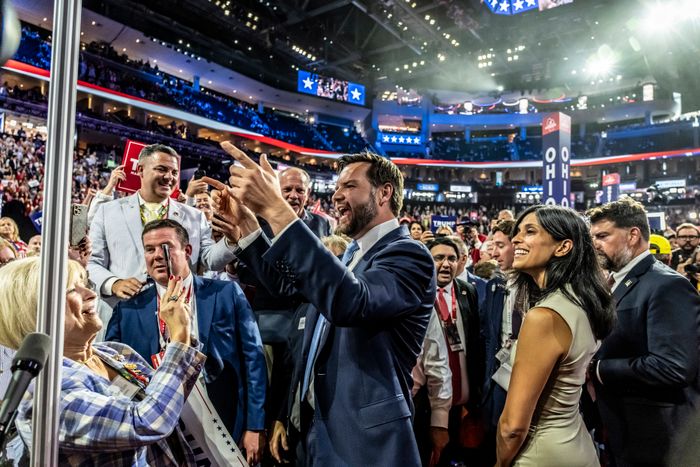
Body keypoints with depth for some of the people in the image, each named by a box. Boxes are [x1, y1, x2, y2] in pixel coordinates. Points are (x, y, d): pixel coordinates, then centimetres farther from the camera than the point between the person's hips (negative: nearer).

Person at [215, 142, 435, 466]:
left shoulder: (408, 254, -16)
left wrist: (276, 209, -37)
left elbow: (351, 302, -36)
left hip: (364, 440, -8)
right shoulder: (353, 254, 11)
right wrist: (246, 222, 6)